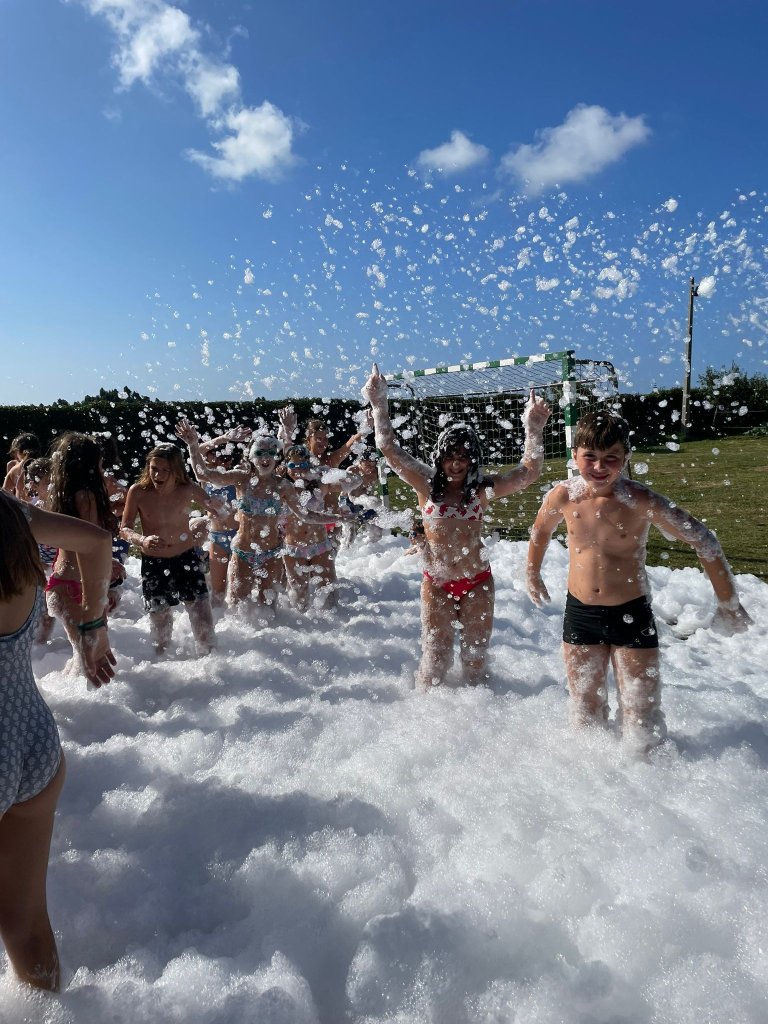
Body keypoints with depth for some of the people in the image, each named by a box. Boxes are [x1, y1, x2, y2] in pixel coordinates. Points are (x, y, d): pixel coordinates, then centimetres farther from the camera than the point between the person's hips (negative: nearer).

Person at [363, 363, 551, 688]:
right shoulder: (426, 483, -6)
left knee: (475, 654, 15)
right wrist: (379, 404, -16)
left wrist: (533, 430, -24)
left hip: (477, 582, 1)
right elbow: (389, 448, -10)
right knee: (436, 656, 8)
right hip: (436, 583, -1)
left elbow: (528, 472, -12)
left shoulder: (482, 489, -5)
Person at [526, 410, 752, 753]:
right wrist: (533, 575, 24)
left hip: (632, 616, -2)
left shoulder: (640, 501, -20)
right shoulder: (564, 496, -10)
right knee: (585, 715, 17)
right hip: (579, 613, 3)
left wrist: (728, 603, -8)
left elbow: (702, 540, -12)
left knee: (642, 726, 3)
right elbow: (540, 530, 12)